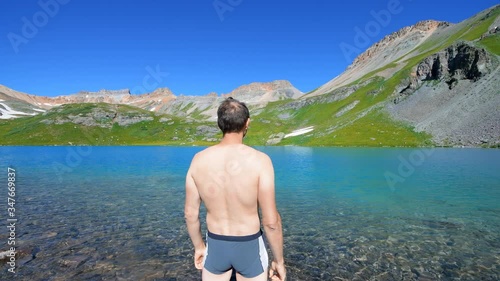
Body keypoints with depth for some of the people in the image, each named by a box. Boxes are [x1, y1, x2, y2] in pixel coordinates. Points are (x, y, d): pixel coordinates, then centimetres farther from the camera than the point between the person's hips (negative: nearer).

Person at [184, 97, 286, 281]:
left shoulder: (198, 160, -12)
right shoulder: (259, 160, -22)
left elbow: (190, 213, -3)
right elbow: (271, 221, -19)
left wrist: (198, 246, 14)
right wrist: (279, 260, -3)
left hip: (215, 246, 3)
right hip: (249, 247, -2)